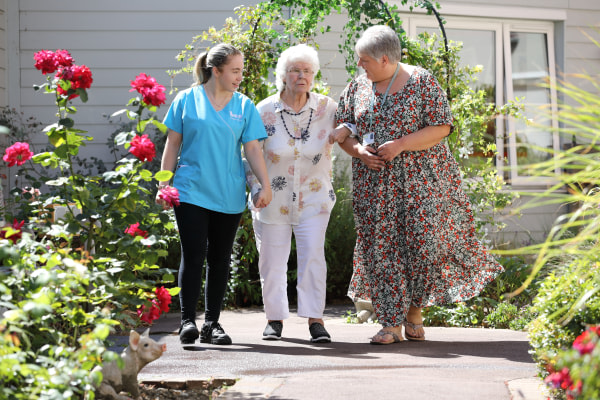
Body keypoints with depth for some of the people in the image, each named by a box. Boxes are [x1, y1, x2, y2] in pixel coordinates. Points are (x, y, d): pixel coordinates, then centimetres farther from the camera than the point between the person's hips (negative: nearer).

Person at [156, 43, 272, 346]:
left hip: (229, 196, 3)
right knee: (193, 255, -10)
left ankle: (212, 323, 13)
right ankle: (188, 321, -5)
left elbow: (253, 149, 5)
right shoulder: (187, 100, 2)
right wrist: (163, 184, 1)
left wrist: (265, 185, -7)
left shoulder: (244, 106, 7)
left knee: (220, 259, 6)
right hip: (191, 192, -3)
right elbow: (172, 144, 5)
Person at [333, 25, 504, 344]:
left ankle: (414, 311, 15)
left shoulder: (422, 82, -5)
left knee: (422, 242, -7)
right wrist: (357, 150, -8)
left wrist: (400, 145, -18)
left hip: (420, 178, -4)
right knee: (381, 247, -2)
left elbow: (441, 127, -9)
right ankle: (392, 324, 1)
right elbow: (342, 131, 14)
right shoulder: (356, 87, 9)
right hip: (374, 183, 4)